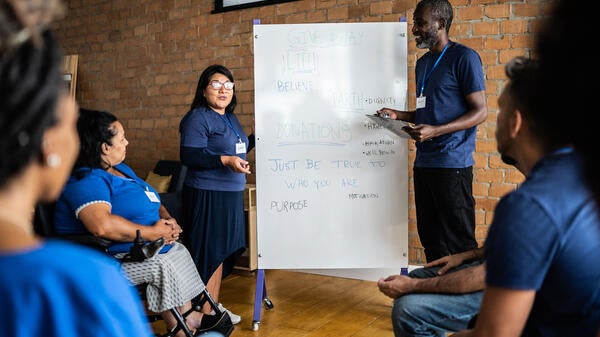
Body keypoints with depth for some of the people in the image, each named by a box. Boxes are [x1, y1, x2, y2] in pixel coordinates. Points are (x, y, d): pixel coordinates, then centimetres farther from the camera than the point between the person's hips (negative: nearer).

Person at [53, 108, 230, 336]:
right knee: (163, 266, -24)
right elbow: (102, 225, -37)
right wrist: (152, 232, -27)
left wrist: (168, 219, -3)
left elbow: (151, 203, 21)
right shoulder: (87, 181, -20)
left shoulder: (121, 168, 14)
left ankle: (189, 315, 9)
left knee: (180, 251, 5)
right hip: (111, 258, -10)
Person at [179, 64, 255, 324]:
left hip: (231, 195, 9)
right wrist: (225, 160, -29)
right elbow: (189, 156, -21)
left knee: (222, 251, 15)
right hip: (207, 195, -9)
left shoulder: (230, 118, 15)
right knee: (207, 253, -4)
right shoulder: (198, 117, -12)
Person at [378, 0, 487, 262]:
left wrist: (434, 131, -22)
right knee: (430, 240, 11)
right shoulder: (422, 63, 19)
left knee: (459, 243, -3)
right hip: (423, 163, 8)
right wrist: (397, 115, 8)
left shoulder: (464, 57, -6)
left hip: (452, 164, -8)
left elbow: (480, 111, -11)